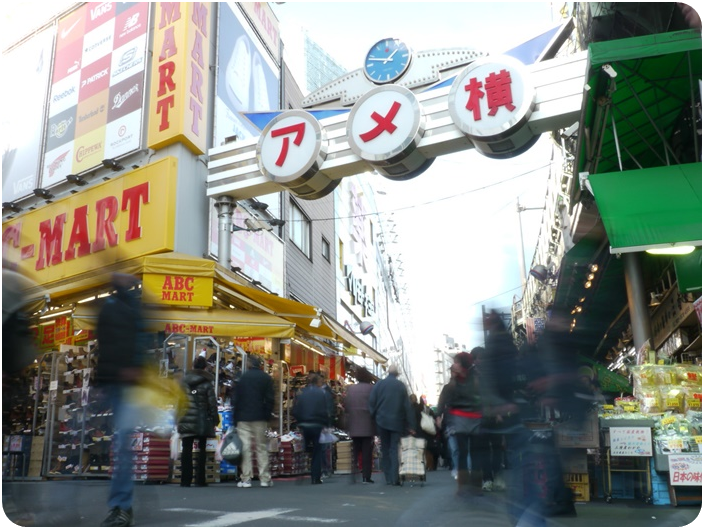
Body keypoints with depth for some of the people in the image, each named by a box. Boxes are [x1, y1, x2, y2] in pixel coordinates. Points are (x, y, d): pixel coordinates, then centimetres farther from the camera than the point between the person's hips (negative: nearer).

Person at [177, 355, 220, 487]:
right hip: (202, 421, -2)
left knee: (186, 450, 6)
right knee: (201, 449, 6)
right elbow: (212, 403, -7)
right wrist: (215, 419, 3)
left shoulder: (184, 381, 4)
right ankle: (200, 480, 5)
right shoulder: (207, 383, -6)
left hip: (186, 420, 2)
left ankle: (185, 480, 5)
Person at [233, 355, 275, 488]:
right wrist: (267, 415, 5)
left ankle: (246, 479, -2)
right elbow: (270, 399, -1)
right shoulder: (266, 378, 2)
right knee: (261, 447, 6)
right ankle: (265, 478, 7)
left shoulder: (242, 377, 2)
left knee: (245, 447, 0)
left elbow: (236, 399, 3)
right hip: (260, 418, 1)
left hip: (243, 418, 0)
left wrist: (235, 419, 8)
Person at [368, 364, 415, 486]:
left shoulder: (379, 384, -1)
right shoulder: (401, 385, -2)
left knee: (385, 450, 11)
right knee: (394, 449, 2)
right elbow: (407, 406, -2)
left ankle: (388, 478, 11)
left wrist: (374, 418, 7)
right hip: (396, 421, -1)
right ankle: (395, 478, -9)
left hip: (382, 421, 1)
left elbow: (372, 402, -3)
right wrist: (410, 425, 2)